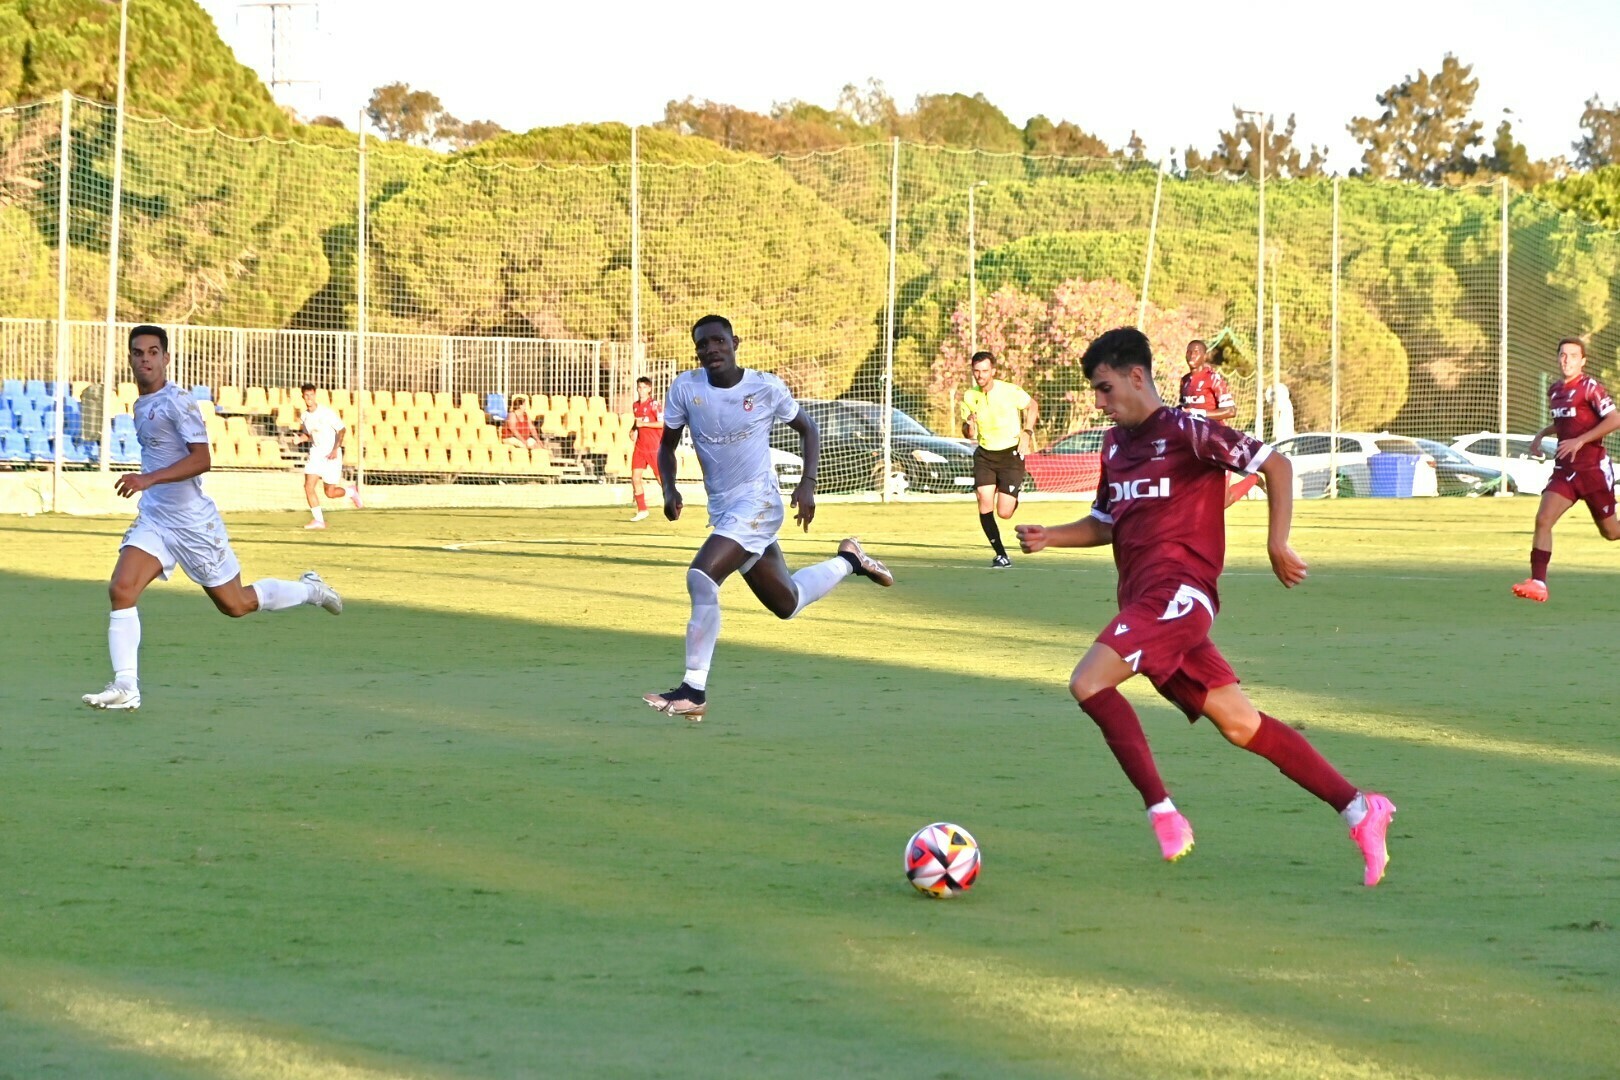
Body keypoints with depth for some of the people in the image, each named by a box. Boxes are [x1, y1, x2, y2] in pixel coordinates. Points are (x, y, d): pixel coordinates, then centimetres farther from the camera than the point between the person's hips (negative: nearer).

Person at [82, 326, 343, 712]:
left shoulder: (177, 402, -16)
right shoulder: (141, 406, 11)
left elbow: (201, 459, -25)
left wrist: (148, 479, -33)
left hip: (193, 521, -7)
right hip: (153, 520, 7)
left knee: (235, 605, 6)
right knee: (121, 589, -15)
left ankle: (310, 590, 31)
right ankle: (125, 687, -16)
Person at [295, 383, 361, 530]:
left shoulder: (326, 412, -13)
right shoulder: (305, 415, 5)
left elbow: (342, 430, -11)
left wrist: (335, 449, -22)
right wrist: (300, 439, -3)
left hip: (331, 455, -5)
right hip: (316, 454, 5)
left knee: (330, 493, 1)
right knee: (309, 486, -13)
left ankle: (351, 491, 33)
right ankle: (319, 520, -6)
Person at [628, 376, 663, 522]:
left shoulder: (654, 404, -9)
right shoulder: (635, 406, 12)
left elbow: (662, 423, -17)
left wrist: (643, 424, -18)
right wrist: (634, 429, 7)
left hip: (654, 447, -6)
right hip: (640, 447, 6)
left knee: (661, 478, -1)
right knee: (635, 477, -2)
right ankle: (641, 510, 8)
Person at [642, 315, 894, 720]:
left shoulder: (767, 388, -9)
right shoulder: (685, 388, -2)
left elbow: (808, 429, 6)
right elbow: (667, 445, 11)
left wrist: (808, 484, -6)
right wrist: (669, 489, -7)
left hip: (759, 502, -6)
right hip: (722, 510, 6)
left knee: (701, 578, -25)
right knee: (786, 603, 16)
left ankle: (694, 691, -19)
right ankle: (848, 561, 43)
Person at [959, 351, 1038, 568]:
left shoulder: (1010, 391, -12)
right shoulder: (969, 397, -1)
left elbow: (1032, 405, 6)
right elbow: (969, 434, 8)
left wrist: (1026, 433, -4)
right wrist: (969, 425, -16)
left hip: (1011, 454, -3)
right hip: (985, 454, 3)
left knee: (1004, 513, -7)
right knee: (984, 507, -14)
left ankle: (1016, 494, 31)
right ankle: (1001, 555, 0)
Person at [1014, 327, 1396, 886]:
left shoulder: (1187, 433, -6)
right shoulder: (1115, 445, 18)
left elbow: (1274, 463, -4)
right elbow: (1104, 524, 29)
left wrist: (1277, 545, -10)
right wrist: (1049, 536, 11)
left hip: (1177, 593, -8)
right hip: (1144, 603, 8)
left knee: (1089, 682, -23)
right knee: (1241, 725, 4)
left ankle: (1165, 815, -20)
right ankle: (1359, 809, 8)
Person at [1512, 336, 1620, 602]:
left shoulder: (1590, 388, -12)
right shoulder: (1555, 391, 11)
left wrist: (1579, 441, -22)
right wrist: (1543, 433, 12)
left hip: (1593, 467, -6)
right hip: (1565, 468, 6)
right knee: (1543, 520, -13)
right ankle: (1538, 583, -14)